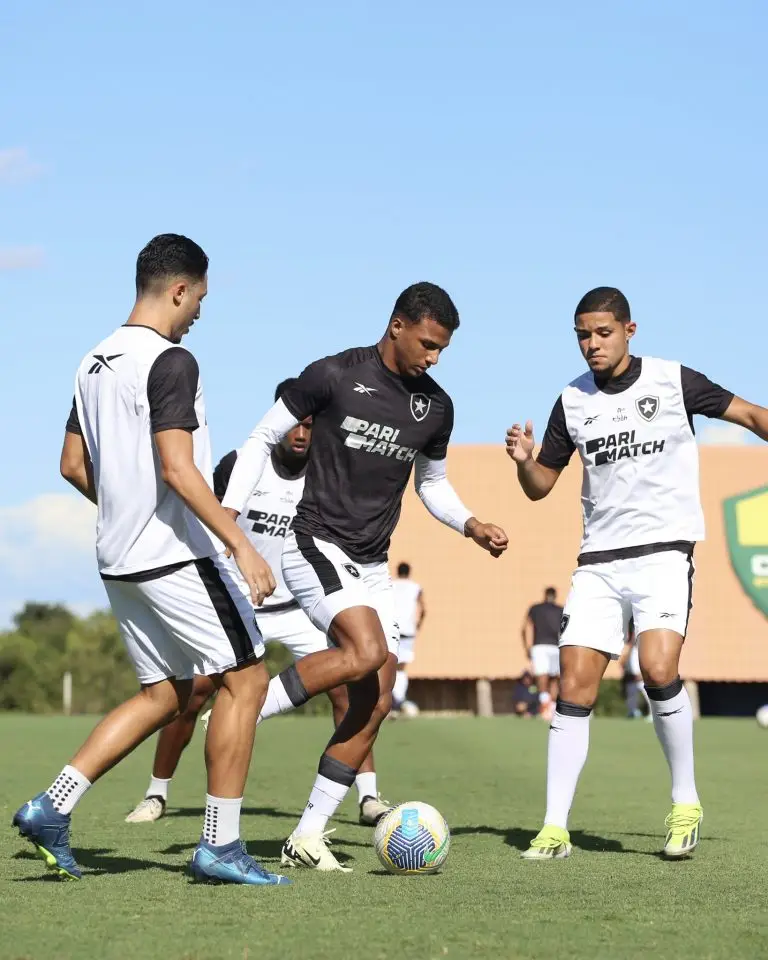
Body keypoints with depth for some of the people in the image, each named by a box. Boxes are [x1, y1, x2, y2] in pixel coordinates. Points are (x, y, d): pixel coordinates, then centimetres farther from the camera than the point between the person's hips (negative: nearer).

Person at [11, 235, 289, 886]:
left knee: (165, 695, 16)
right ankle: (221, 845, 1)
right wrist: (241, 545, -23)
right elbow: (178, 468, -23)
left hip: (119, 561, 9)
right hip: (177, 558, -9)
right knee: (246, 678, 1)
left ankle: (52, 808, 6)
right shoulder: (171, 362, -15)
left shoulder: (95, 364, 12)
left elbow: (73, 465, 18)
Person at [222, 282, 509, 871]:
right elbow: (263, 438, 0)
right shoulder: (334, 376, -9)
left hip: (372, 566, 7)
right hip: (316, 548, -7)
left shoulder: (436, 407, 7)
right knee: (366, 652, -30)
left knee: (375, 703, -1)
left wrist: (471, 525, 3)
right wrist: (228, 511, -10)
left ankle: (309, 836, 6)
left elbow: (432, 484, 22)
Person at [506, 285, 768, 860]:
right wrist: (523, 460, -6)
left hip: (664, 549, -3)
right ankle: (555, 828, -1)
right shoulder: (572, 403, 9)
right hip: (599, 559, 4)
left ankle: (685, 802, -2)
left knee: (658, 668, -23)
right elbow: (540, 486, 15)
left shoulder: (673, 381, -1)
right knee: (574, 683, -6)